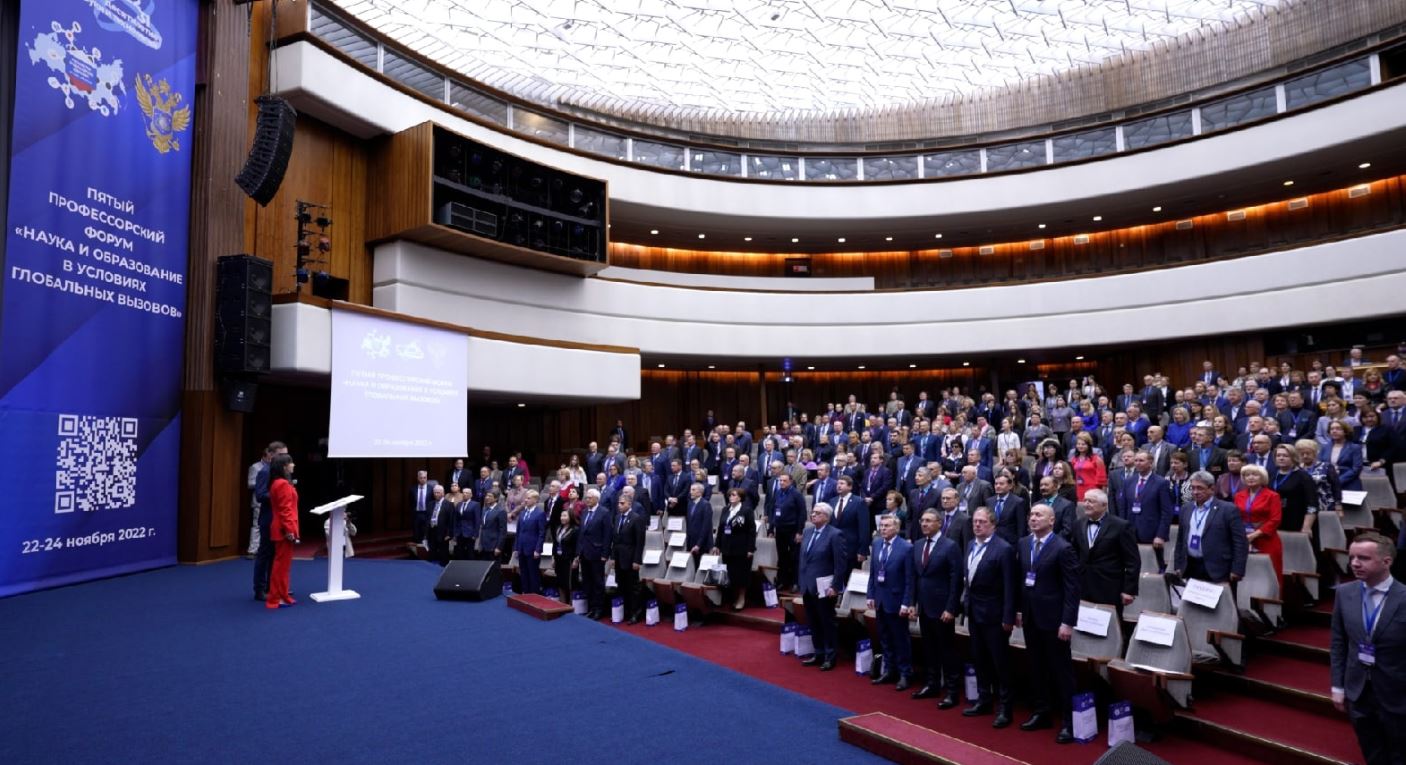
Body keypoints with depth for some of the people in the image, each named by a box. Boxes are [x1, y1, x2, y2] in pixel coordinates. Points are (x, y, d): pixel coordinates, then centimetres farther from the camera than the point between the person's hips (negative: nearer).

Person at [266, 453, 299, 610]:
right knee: (282, 564, -3)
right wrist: (289, 530, -21)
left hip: (281, 529, 10)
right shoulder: (283, 484, -17)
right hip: (284, 530, -10)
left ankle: (282, 596, 24)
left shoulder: (277, 483, 14)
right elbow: (285, 510, -21)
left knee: (282, 564, 16)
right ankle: (275, 599, 4)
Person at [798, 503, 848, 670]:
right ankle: (819, 654, 26)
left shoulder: (835, 535, -13)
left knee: (827, 623, 5)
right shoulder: (808, 532, 8)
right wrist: (802, 581, 12)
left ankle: (830, 657, 17)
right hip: (808, 586, 7)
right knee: (813, 623, 14)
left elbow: (841, 563, -14)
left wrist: (835, 587, -16)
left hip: (824, 588, -6)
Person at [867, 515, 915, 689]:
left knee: (901, 639, 5)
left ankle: (905, 674, 18)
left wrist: (906, 603, -14)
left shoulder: (906, 548, -14)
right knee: (885, 638, 15)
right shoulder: (876, 544, 4)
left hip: (896, 601, -6)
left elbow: (909, 578, -13)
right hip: (880, 599, 6)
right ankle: (889, 671, 28)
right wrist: (871, 595, 6)